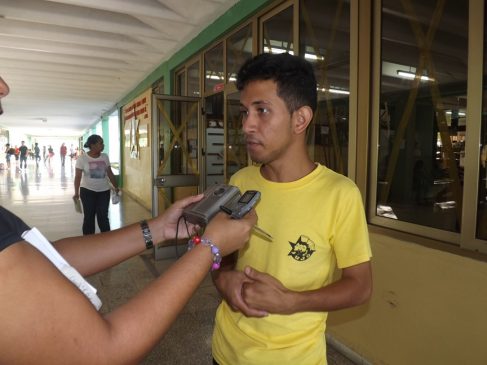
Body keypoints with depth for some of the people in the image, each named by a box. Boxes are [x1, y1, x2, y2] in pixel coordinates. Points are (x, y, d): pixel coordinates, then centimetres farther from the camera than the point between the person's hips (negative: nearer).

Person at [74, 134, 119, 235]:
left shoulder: (105, 157, 3)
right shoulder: (82, 158, -8)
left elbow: (110, 173, 10)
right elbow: (78, 176, -7)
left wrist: (116, 187, 10)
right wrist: (76, 192, -12)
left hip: (104, 191, 2)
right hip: (88, 191, -2)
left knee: (103, 216, 2)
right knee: (89, 216, 5)